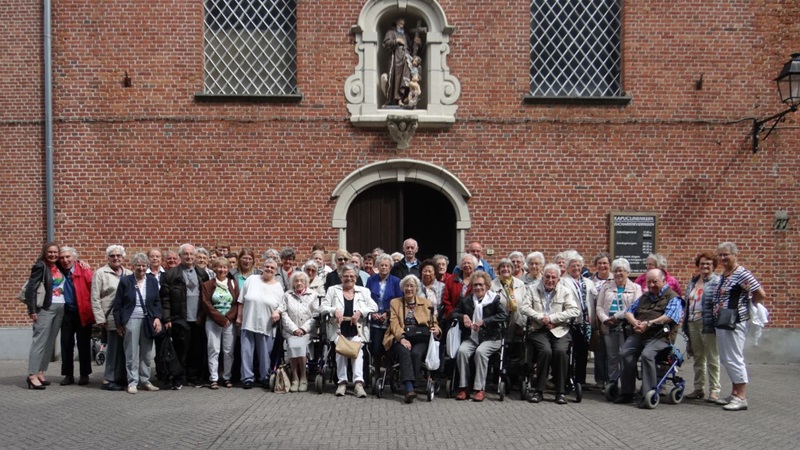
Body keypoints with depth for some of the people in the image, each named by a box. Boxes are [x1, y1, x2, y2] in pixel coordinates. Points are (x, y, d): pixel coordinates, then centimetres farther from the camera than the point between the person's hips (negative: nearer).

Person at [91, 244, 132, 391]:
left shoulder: (129, 274, 13)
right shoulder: (101, 273, 2)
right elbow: (95, 298, -1)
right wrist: (100, 318, -7)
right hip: (112, 319, -4)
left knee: (125, 349, 6)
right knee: (114, 349, -2)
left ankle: (121, 377, 17)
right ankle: (109, 379, 9)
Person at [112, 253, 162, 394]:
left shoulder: (152, 281, 7)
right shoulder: (125, 281, 0)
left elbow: (157, 302, 9)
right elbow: (117, 304, 0)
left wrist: (157, 317, -5)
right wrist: (118, 324, -3)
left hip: (148, 321, 3)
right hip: (131, 320, -3)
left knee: (147, 353, 8)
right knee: (132, 353, 0)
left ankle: (145, 381, 17)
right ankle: (132, 382, 7)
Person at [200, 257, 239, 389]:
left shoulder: (233, 284, 8)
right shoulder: (207, 285, 3)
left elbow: (237, 304, 4)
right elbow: (207, 304, -4)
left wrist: (228, 318, -9)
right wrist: (220, 318, -11)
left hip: (230, 322, 2)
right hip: (213, 322, -1)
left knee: (229, 351, 2)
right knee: (213, 350, -2)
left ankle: (227, 377, 11)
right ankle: (213, 379, 2)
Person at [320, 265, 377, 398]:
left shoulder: (364, 291, 17)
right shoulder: (333, 290, 17)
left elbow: (374, 307, 6)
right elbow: (322, 308, 8)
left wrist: (360, 312, -12)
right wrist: (334, 310, -12)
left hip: (357, 331, 0)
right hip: (339, 330, 0)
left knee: (357, 348, -29)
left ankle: (358, 383, -34)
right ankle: (342, 381, -26)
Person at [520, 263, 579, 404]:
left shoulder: (565, 291, 11)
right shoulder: (532, 289, 10)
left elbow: (575, 311, -2)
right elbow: (524, 308, -2)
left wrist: (552, 318, -10)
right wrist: (541, 318, -14)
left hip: (559, 331, 1)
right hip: (539, 330, -1)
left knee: (560, 351, -28)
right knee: (546, 351, -29)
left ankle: (560, 392, -15)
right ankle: (539, 391, -17)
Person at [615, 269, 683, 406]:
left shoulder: (673, 297, 5)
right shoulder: (644, 297, 26)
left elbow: (669, 317, -12)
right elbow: (629, 311, 22)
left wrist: (648, 324, -18)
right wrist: (634, 322, -2)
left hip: (659, 336, -6)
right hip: (639, 334, 6)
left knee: (647, 354, -32)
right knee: (625, 353, -19)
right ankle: (627, 393, -12)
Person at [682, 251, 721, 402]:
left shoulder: (717, 282, -7)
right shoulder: (692, 282, 16)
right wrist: (685, 320, 15)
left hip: (708, 325, -7)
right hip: (692, 323, 7)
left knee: (712, 358, 1)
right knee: (697, 357, 14)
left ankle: (714, 390, 8)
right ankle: (699, 389, 22)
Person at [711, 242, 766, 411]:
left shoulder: (742, 274, -12)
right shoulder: (722, 276, 13)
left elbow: (761, 295, -16)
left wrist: (746, 307, -5)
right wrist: (717, 313, 10)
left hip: (735, 322, -9)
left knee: (734, 359, -6)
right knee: (726, 359, 14)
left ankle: (741, 398, 1)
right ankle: (735, 394, 24)